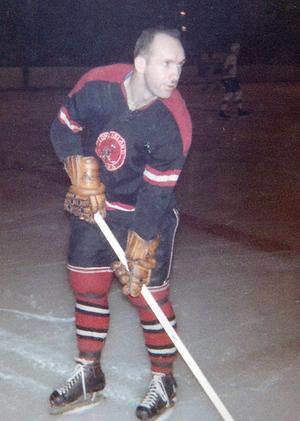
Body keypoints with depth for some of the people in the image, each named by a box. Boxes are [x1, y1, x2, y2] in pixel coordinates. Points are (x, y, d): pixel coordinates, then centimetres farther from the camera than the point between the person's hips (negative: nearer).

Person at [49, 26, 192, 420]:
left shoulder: (174, 122, -25)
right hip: (93, 205, 4)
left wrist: (138, 256, -23)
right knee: (87, 285, 10)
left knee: (147, 292, -3)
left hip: (148, 213, -3)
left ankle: (163, 380, 19)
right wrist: (83, 176, -14)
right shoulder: (96, 85, -19)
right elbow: (63, 130, -2)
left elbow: (156, 194, -23)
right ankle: (88, 375, 28)